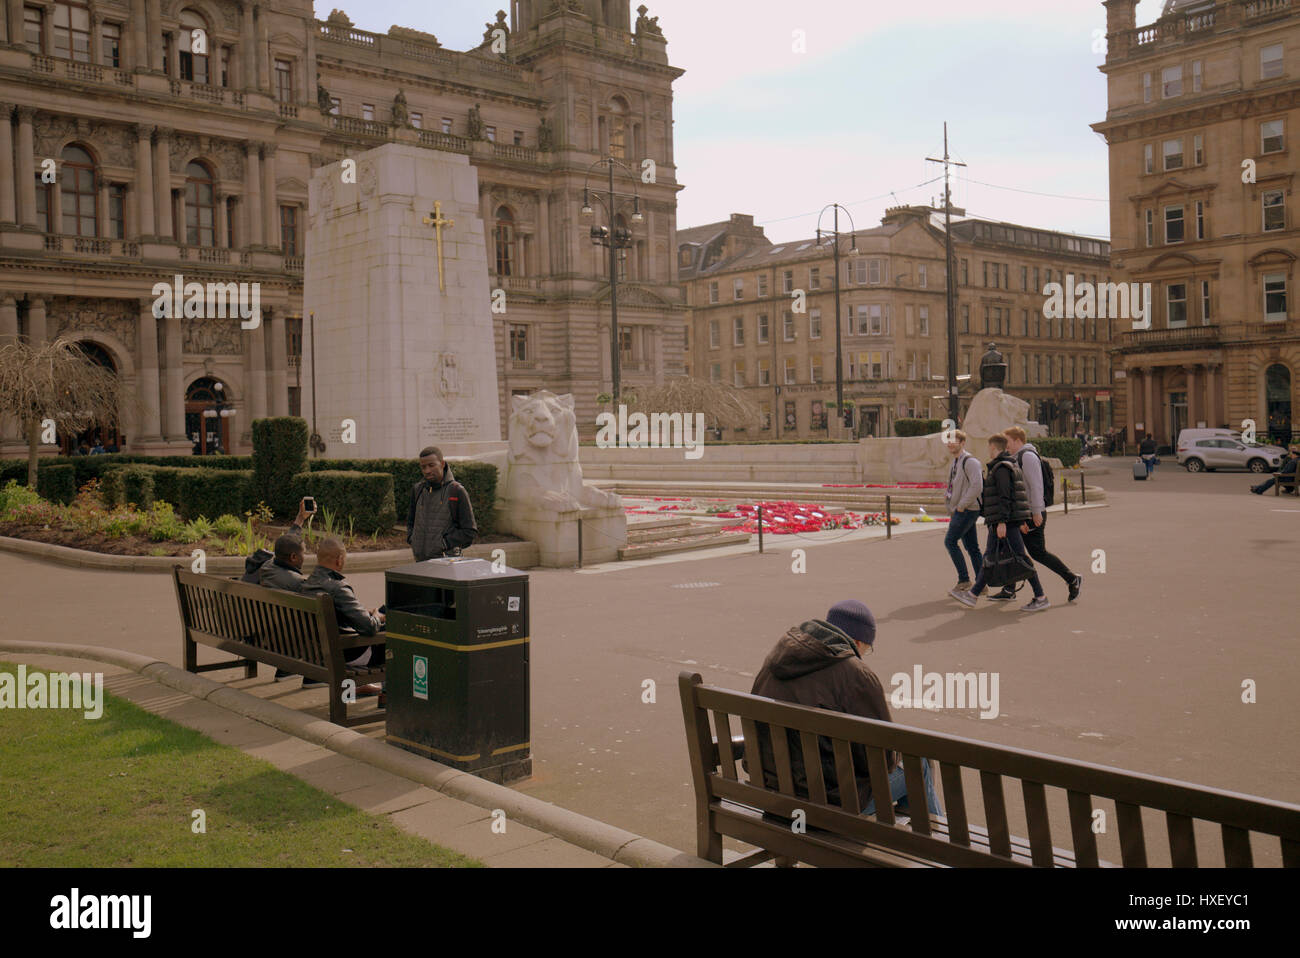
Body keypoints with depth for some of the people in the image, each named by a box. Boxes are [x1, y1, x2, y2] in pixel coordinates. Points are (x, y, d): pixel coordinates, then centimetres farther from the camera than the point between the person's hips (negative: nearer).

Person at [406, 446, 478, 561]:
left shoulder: (457, 491, -6)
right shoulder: (418, 489, 8)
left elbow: (470, 532, -5)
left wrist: (443, 544, -12)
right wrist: (412, 540, 6)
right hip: (421, 561, 5)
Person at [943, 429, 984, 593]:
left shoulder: (970, 462, -14)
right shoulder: (956, 462, 17)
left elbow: (977, 486, -25)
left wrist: (962, 505, -21)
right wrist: (948, 496, 11)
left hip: (967, 510, -10)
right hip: (960, 510, 10)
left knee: (950, 541, -11)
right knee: (972, 547, 10)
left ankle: (964, 580, -7)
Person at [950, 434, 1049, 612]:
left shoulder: (1001, 468, -14)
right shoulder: (1011, 465, 18)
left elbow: (1005, 496, -22)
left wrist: (1002, 521, -24)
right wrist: (1021, 521, 22)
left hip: (1006, 522, -11)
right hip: (998, 523, 11)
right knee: (989, 558, 12)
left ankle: (1040, 598, -4)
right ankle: (973, 595, 16)